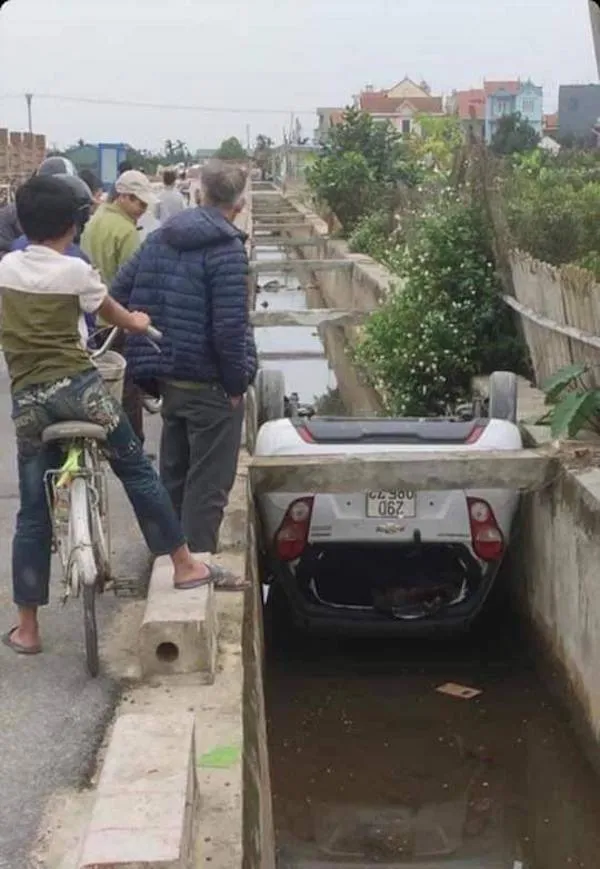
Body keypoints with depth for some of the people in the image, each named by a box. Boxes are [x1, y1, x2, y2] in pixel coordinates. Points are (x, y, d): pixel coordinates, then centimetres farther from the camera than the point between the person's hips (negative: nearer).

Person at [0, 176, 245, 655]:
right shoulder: (75, 270, -4)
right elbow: (116, 316, 13)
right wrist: (137, 321, 36)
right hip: (79, 386, -3)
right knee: (139, 472, 14)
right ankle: (185, 565, 19)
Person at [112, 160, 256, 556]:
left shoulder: (162, 237, 7)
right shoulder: (226, 247, -17)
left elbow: (120, 292, 9)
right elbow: (230, 325, -22)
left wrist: (150, 356, 14)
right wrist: (237, 382, -11)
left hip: (168, 376, 8)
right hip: (210, 385, -8)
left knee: (174, 475, 21)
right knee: (208, 484, 2)